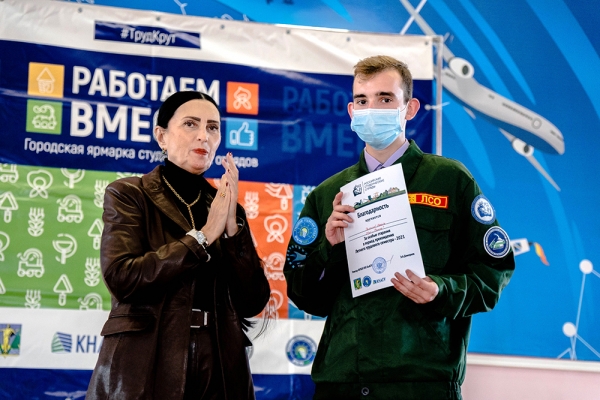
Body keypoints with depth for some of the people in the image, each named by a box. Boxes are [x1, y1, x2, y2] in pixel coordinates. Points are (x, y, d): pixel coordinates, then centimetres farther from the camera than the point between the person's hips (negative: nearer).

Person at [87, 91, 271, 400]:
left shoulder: (226, 208, 12)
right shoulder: (128, 195, 1)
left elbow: (253, 302, 3)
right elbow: (121, 278, -15)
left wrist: (232, 226, -7)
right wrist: (204, 235, -10)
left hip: (219, 371, 4)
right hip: (144, 373, -4)